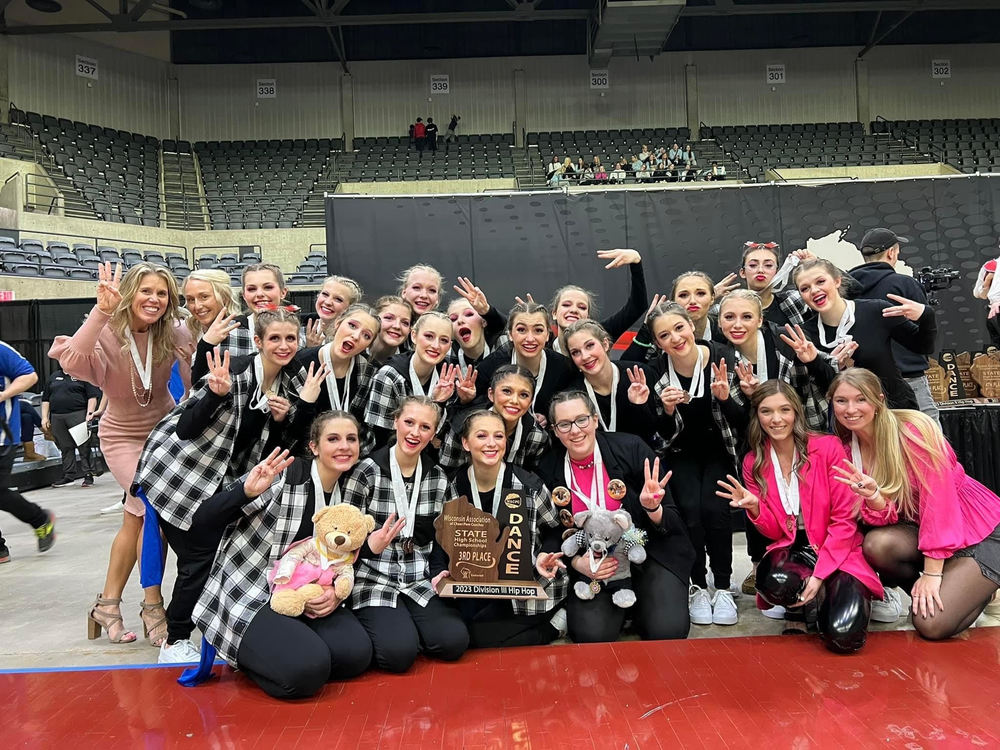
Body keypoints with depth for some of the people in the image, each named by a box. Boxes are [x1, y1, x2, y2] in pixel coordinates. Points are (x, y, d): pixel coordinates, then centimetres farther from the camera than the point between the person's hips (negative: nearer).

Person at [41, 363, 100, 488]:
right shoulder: (54, 376, 19)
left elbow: (92, 396, -3)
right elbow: (46, 399, 20)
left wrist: (89, 413, -13)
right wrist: (45, 417, 11)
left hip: (77, 415, -5)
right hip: (57, 418, 5)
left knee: (84, 446, -7)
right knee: (65, 447, 8)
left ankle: (88, 475, -5)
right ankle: (69, 476, 14)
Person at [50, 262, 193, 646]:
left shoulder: (174, 333, -13)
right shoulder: (107, 332, -21)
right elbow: (73, 360, -43)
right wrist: (102, 310, -51)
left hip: (165, 430, 4)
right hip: (124, 437, -4)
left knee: (136, 520, 11)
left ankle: (108, 604, 29)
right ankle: (153, 608, 2)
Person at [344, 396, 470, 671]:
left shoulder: (438, 477, 3)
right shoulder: (368, 471, -10)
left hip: (420, 581, 4)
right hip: (374, 580, -4)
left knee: (454, 642, -16)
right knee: (399, 652, -25)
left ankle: (405, 627, 12)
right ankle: (375, 626, 8)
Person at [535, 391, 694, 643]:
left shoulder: (631, 449, -10)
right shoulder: (547, 469, -5)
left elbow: (672, 522, -6)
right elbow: (551, 536, 3)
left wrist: (653, 508, -28)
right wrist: (577, 562, -16)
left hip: (649, 553, -1)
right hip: (590, 564, 1)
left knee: (667, 630, -22)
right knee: (592, 634, -22)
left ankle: (636, 605, 12)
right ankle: (620, 607, 11)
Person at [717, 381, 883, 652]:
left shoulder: (828, 447, -10)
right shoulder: (753, 462, 0)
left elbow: (844, 520, -9)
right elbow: (775, 531, 4)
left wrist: (819, 574, -16)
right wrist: (754, 506, -19)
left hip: (837, 551, -2)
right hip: (791, 550, 2)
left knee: (843, 636, -24)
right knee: (775, 583, -34)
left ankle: (855, 596, 11)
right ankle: (813, 601, 1)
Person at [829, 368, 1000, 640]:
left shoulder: (914, 429, -22)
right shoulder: (847, 448, -6)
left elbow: (938, 499, -24)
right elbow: (886, 517, -10)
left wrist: (931, 573, -23)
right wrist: (872, 495, -34)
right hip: (919, 526, 5)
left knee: (931, 623, -19)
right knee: (876, 544, -29)